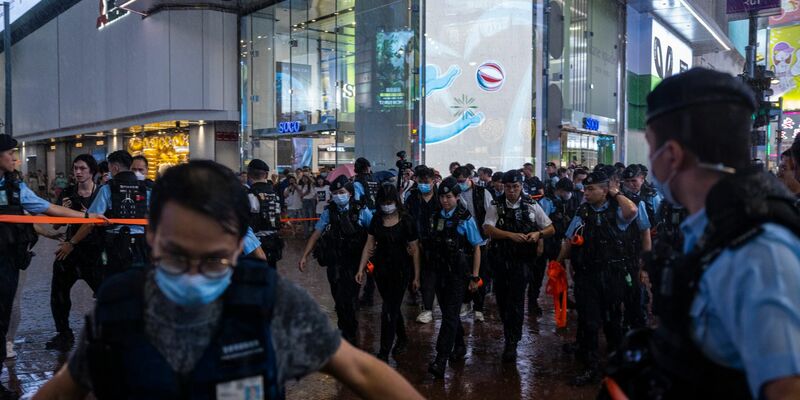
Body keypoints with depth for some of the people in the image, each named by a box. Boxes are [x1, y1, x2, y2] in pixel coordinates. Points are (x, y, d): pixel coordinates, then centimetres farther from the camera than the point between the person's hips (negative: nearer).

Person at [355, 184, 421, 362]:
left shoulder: (406, 221, -10)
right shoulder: (377, 220, 3)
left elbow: (415, 249, -7)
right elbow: (369, 245, 6)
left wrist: (416, 276, -6)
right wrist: (361, 269, 1)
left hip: (400, 270, -4)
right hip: (381, 268, 5)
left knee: (389, 310, -6)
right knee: (393, 307, 17)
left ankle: (384, 353, 4)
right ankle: (402, 339, 39)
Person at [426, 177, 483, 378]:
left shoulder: (465, 219, -8)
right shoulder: (437, 217, 7)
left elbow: (477, 248, -6)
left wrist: (475, 277, -8)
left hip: (458, 273, -6)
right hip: (440, 272, 6)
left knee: (450, 315, -9)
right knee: (448, 313, 15)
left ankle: (441, 360, -11)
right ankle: (459, 346, 36)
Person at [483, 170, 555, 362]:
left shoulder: (531, 206, 2)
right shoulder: (496, 207, 1)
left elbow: (551, 229, 6)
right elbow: (488, 229, -13)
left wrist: (538, 234, -16)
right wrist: (512, 235, -25)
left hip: (521, 260, -2)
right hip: (500, 259, 2)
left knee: (516, 300, -7)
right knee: (502, 298, 12)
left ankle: (511, 343, 2)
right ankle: (510, 332, 37)